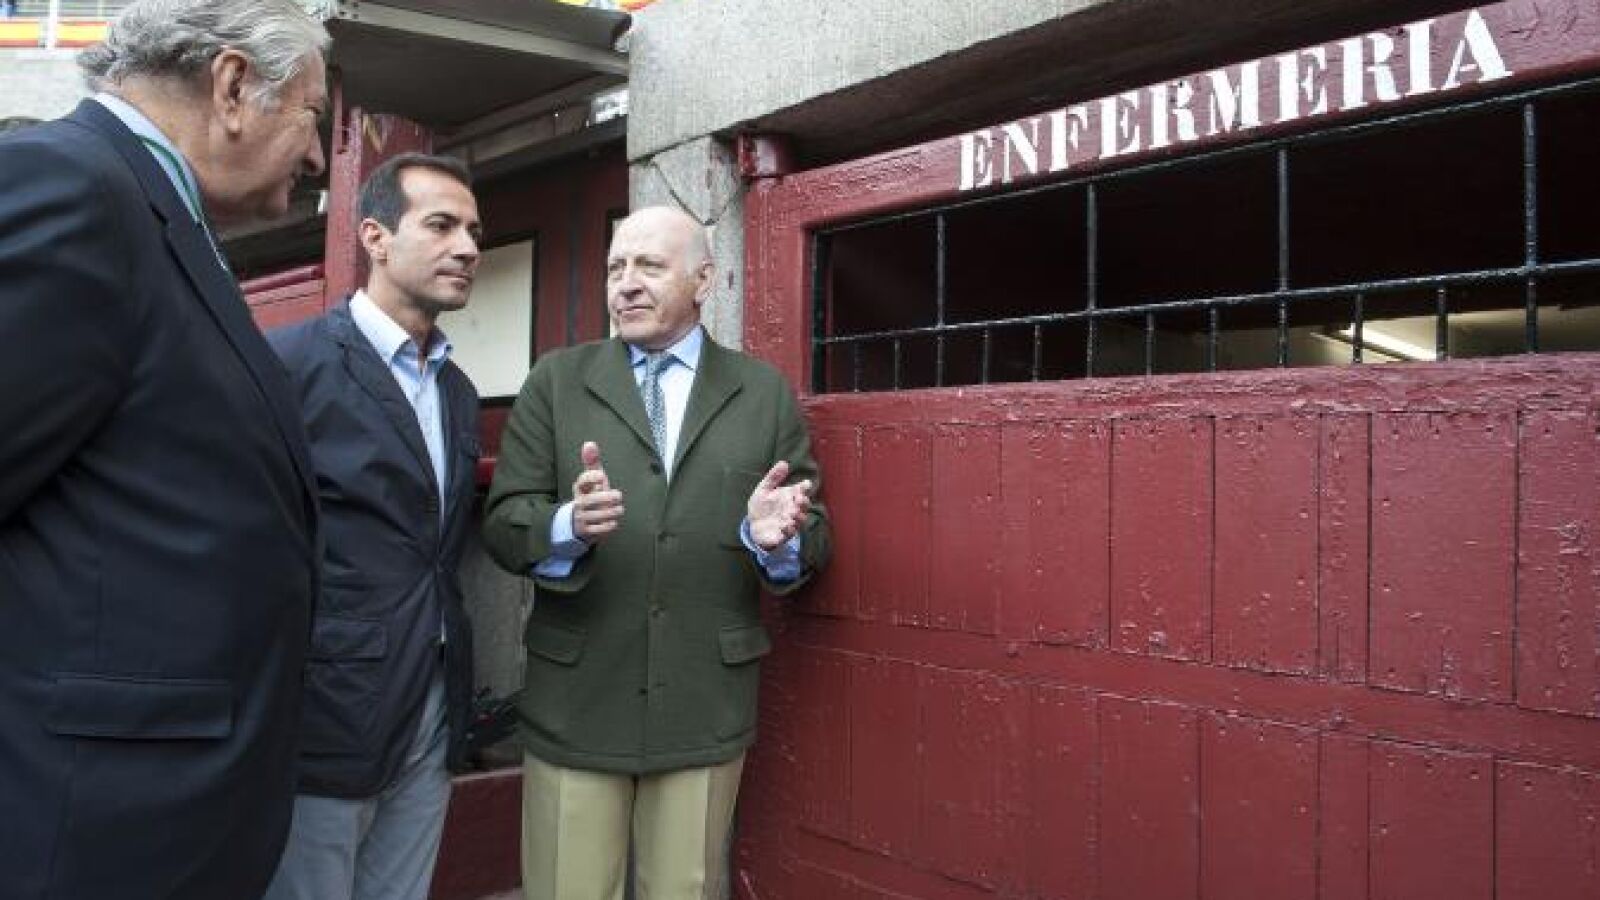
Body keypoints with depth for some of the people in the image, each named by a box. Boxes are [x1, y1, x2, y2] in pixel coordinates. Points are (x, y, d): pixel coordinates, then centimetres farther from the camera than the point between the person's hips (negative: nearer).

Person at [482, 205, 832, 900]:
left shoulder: (766, 393, 5)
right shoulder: (556, 381, 5)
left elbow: (812, 539, 2)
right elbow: (502, 522, -3)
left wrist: (777, 537, -20)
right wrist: (569, 526, -24)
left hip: (707, 707, 1)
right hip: (575, 704, 0)